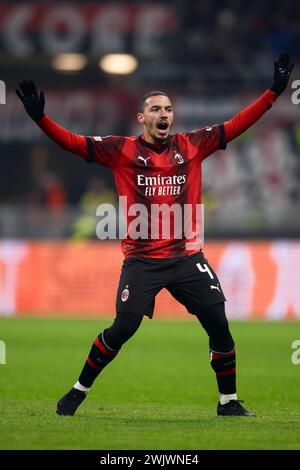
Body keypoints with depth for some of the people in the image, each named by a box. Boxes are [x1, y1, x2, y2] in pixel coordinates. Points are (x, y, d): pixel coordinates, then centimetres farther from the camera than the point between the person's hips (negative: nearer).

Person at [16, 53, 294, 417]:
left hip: (187, 257, 3)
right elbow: (72, 142, -6)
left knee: (218, 322, -3)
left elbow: (237, 125, 7)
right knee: (123, 328, -10)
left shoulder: (192, 146, 7)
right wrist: (40, 117, -21)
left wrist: (274, 91, 1)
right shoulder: (122, 150, 1)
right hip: (141, 260, -2)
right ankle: (78, 392, 10)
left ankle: (228, 403, 12)